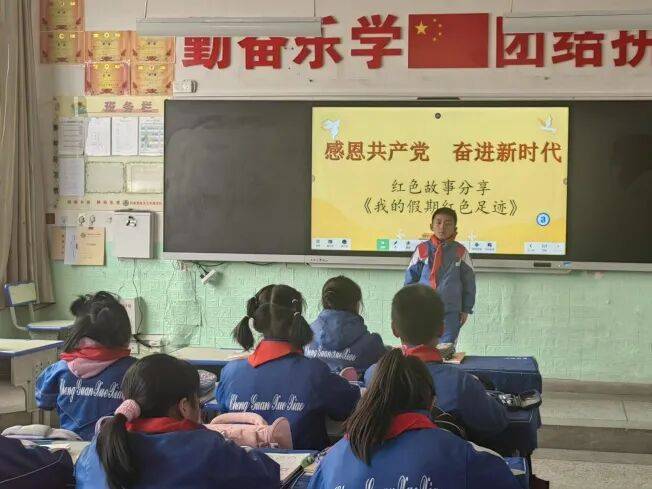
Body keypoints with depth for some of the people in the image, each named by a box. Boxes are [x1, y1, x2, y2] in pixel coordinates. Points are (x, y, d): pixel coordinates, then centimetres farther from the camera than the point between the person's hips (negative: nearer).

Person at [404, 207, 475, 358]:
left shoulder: (460, 252, 0)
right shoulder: (422, 249, 1)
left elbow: (468, 281, 6)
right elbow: (410, 278, 8)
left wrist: (466, 309, 6)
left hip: (450, 311, -1)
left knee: (446, 349, 0)